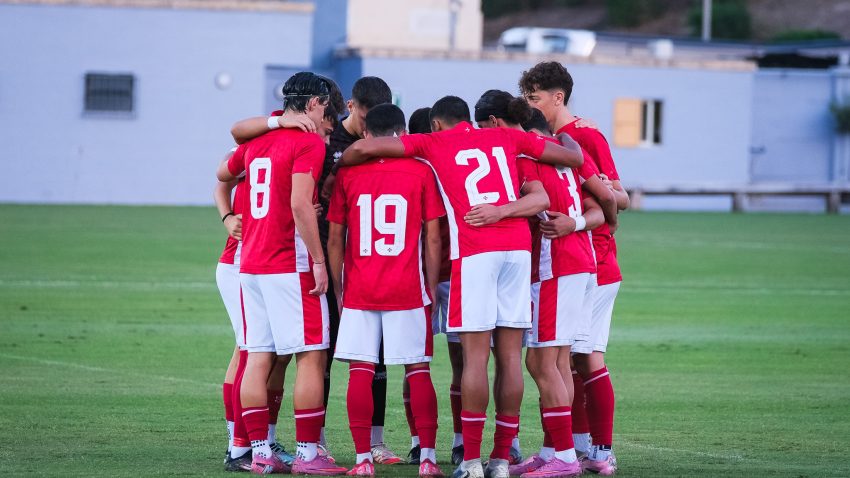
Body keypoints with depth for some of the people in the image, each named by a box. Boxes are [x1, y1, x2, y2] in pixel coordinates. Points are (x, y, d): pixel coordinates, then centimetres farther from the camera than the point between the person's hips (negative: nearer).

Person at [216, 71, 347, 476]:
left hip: (250, 263, 7)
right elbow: (300, 205, -18)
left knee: (258, 357, 7)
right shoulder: (308, 143, -9)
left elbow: (223, 175, 32)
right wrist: (318, 260, -15)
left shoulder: (254, 142, 13)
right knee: (311, 357, -2)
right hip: (291, 265, -7)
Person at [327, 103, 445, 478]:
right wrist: (431, 289, 8)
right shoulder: (420, 173, 0)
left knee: (360, 371, 3)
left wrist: (338, 289, 12)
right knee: (418, 371, 4)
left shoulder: (348, 174, 2)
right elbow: (433, 239, 0)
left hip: (358, 292, 0)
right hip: (408, 292, 0)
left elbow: (335, 239, 4)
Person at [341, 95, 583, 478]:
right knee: (509, 356, 5)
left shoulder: (433, 144, 10)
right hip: (518, 248, 3)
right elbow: (574, 157, 26)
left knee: (475, 357, -3)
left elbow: (363, 148, 4)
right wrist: (569, 141, 49)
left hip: (474, 252, -3)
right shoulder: (506, 139, 19)